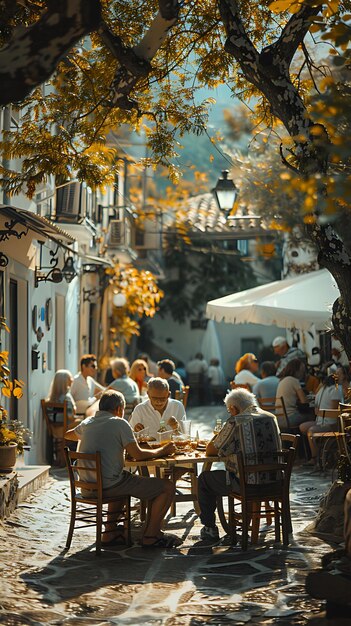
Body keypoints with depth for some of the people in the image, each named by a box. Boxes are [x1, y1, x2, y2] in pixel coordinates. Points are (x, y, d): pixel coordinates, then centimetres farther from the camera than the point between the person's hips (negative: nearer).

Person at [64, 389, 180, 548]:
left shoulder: (87, 423, 11)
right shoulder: (119, 423, -9)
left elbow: (68, 435, 32)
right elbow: (138, 455, -14)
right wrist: (162, 450, 1)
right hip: (109, 485, -8)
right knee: (168, 487, 0)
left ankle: (110, 533, 32)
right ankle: (151, 536, 7)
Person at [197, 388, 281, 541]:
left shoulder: (235, 422, -12)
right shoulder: (271, 418, 7)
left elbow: (210, 451, -5)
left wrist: (214, 440, 16)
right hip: (273, 481, 7)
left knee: (204, 479, 17)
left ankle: (210, 529, 19)